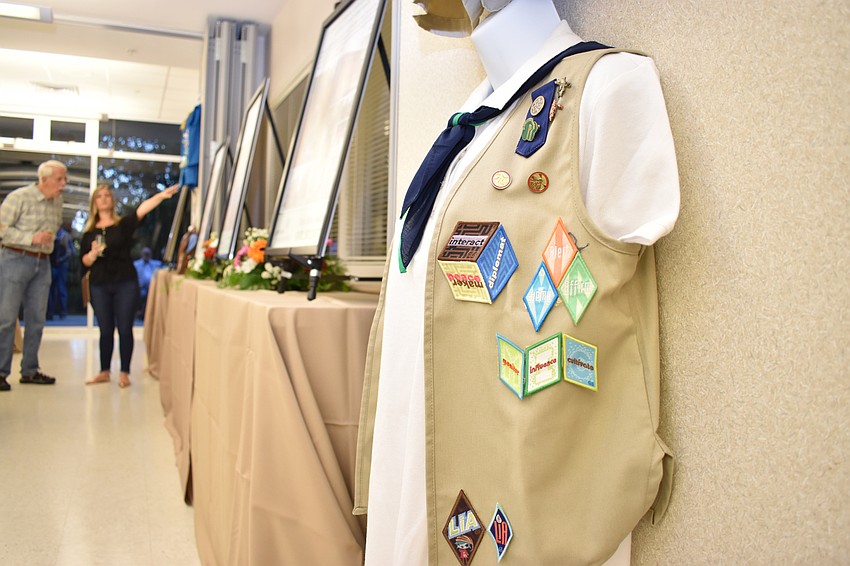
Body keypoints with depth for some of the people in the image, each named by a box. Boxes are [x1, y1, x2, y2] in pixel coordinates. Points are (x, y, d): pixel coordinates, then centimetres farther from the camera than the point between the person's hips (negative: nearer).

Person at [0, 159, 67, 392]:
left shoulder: (58, 201, 9)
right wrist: (31, 238, -18)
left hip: (43, 263, 6)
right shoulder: (19, 197, -9)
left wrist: (49, 240, 8)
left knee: (37, 319, 7)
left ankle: (30, 370, 16)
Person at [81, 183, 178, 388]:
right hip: (99, 285, 2)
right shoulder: (90, 232, 10)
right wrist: (93, 254, -15)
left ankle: (124, 373, 8)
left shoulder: (123, 224, 2)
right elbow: (85, 262, 7)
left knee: (125, 329, 0)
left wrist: (161, 195, -33)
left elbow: (142, 209, -17)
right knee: (105, 330, 9)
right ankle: (104, 372, 20)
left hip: (125, 282, -2)